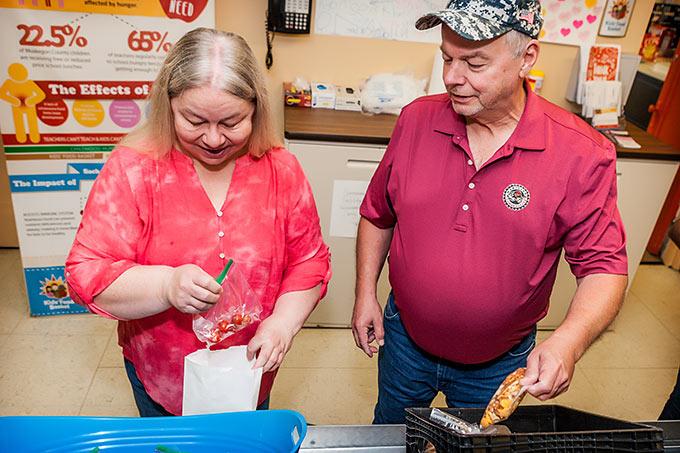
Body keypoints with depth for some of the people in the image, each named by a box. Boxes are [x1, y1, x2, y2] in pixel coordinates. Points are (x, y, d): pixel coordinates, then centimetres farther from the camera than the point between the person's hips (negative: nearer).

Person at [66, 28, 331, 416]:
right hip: (159, 376, 0)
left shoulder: (281, 170, -11)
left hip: (250, 370, 1)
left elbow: (310, 261, -4)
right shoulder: (132, 169, -17)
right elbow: (86, 274, -17)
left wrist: (284, 322, -20)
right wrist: (166, 285, -35)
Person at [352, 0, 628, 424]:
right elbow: (377, 215, 1)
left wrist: (569, 341, -33)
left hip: (500, 363, -2)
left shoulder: (583, 155, -21)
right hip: (405, 338, 3)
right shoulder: (416, 119, -11)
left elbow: (604, 266, -16)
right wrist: (366, 293, -1)